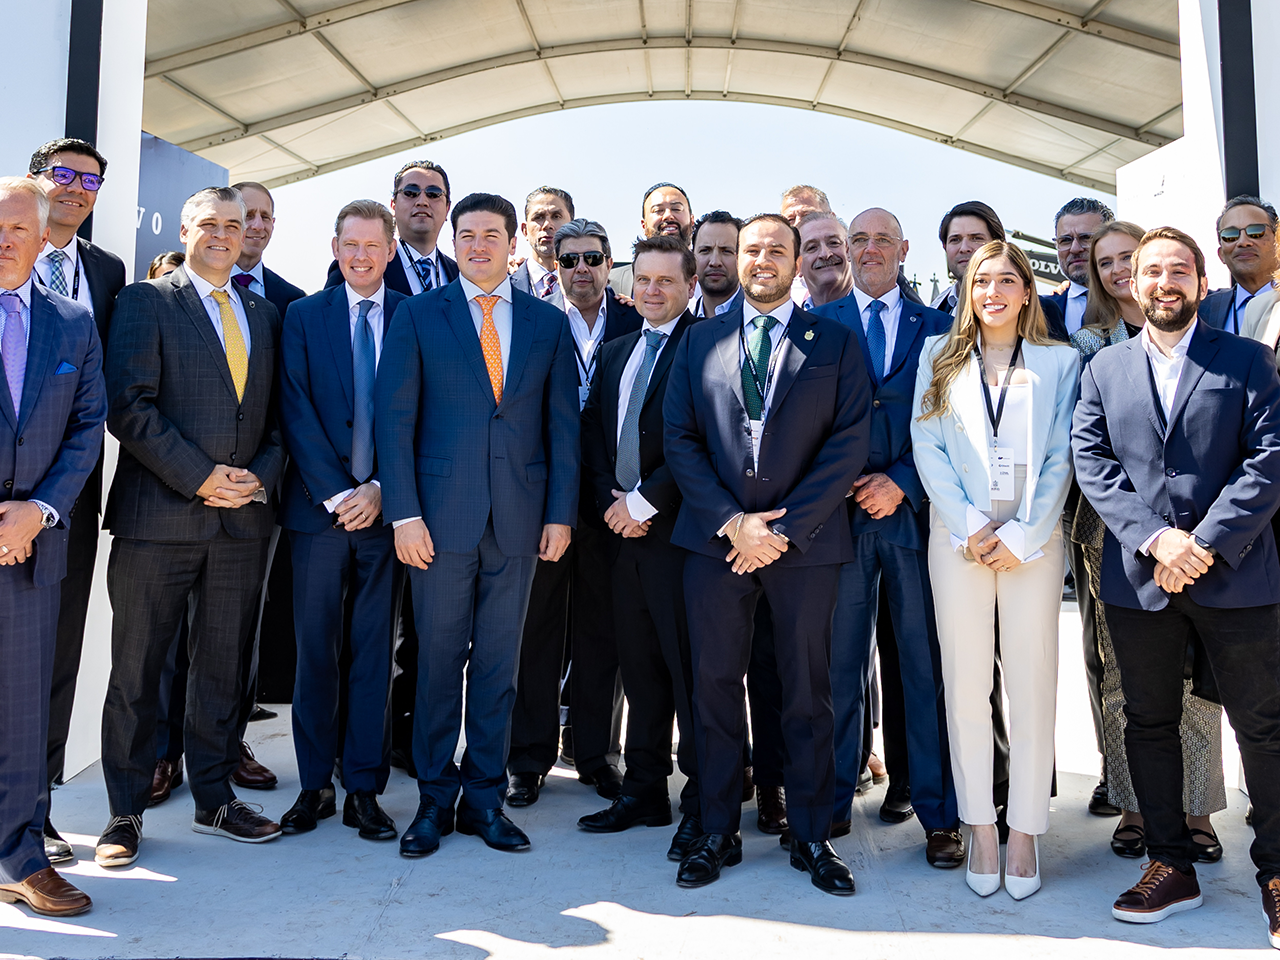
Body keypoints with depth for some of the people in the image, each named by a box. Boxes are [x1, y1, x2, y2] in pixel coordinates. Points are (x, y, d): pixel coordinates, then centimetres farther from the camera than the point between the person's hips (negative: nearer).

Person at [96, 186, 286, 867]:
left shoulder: (265, 315, 16)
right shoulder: (144, 302, 2)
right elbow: (129, 406, -9)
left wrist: (261, 475, -3)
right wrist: (200, 477, -14)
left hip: (243, 516, 4)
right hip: (158, 516, -4)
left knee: (223, 665, 11)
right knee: (136, 668, 4)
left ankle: (214, 799, 24)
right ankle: (125, 812, 18)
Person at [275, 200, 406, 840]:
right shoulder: (303, 316, 8)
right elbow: (296, 411, -1)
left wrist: (380, 489, -9)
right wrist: (337, 493, -9)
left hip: (384, 508, 0)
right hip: (319, 506, 1)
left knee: (374, 650, 5)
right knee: (315, 649, 6)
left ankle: (363, 789, 15)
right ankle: (315, 785, 19)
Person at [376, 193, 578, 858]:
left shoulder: (548, 323, 10)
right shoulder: (418, 316, 5)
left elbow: (562, 425, 8)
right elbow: (394, 418, 0)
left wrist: (560, 513, 1)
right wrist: (404, 512, -8)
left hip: (519, 520, 2)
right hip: (441, 515, -1)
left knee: (499, 663, 9)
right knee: (439, 660, 6)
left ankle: (484, 797, 22)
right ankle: (435, 799, 21)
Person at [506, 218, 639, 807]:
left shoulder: (636, 325, 6)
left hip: (609, 499, 1)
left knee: (603, 630, 9)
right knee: (536, 628, 7)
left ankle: (597, 754, 23)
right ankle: (529, 758, 20)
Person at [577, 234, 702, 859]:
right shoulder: (614, 353, 20)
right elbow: (592, 434, 16)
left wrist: (645, 501, -11)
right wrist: (610, 504, 0)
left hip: (679, 529, -6)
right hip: (624, 529, 7)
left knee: (691, 669, -1)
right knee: (639, 667, 13)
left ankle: (702, 801, 12)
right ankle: (644, 791, 24)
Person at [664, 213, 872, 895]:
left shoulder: (835, 342, 6)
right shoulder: (700, 340, 11)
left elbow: (850, 443, -3)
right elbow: (679, 438, 4)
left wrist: (784, 528, -11)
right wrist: (730, 521, -8)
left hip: (805, 541, -1)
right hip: (715, 538, 2)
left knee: (807, 692, 6)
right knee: (715, 685, 5)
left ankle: (811, 838, 21)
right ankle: (718, 832, 20)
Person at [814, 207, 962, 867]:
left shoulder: (936, 328, 10)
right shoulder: (819, 324, 10)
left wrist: (901, 483, -8)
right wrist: (840, 487, -6)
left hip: (914, 510, 0)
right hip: (840, 510, 0)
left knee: (925, 662, 4)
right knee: (839, 662, 5)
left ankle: (938, 812, 15)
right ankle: (833, 800, 18)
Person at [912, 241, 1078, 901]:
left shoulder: (1059, 362, 9)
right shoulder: (940, 357, 11)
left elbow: (1061, 457, 2)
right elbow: (927, 446, 3)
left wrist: (1022, 535, -9)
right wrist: (969, 525, -8)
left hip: (1032, 540, 0)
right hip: (959, 538, 1)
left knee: (1033, 686, 1)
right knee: (965, 685, 3)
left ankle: (1024, 831, 13)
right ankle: (980, 828, 14)